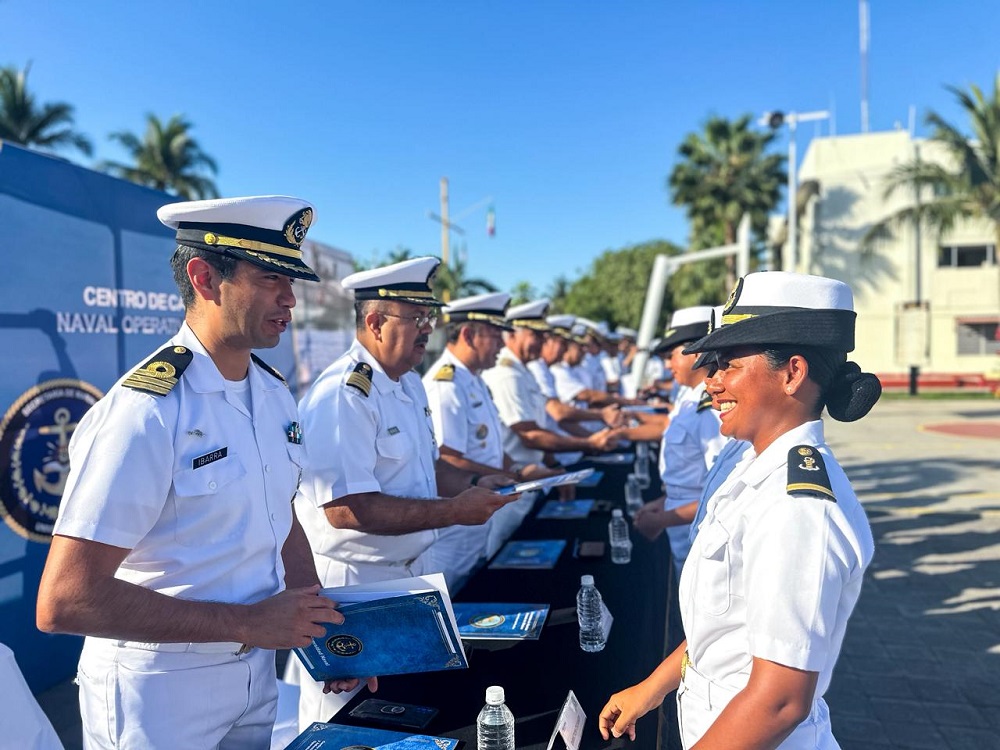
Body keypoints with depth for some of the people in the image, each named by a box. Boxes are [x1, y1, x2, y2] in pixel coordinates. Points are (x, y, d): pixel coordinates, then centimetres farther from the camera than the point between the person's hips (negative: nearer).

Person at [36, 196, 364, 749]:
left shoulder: (275, 395, 0)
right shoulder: (145, 412, -24)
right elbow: (63, 601, -25)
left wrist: (321, 629, 0)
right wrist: (247, 623, -24)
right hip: (160, 693, -7)